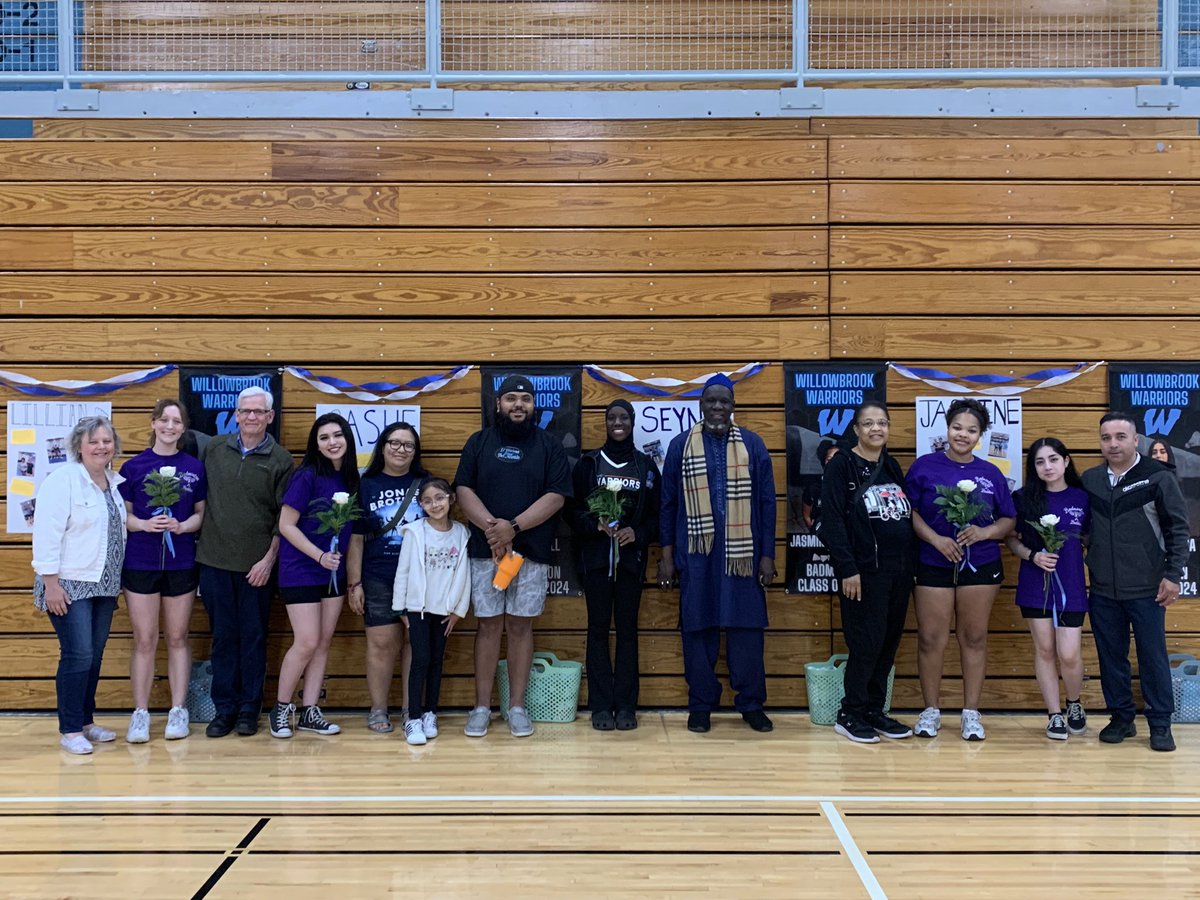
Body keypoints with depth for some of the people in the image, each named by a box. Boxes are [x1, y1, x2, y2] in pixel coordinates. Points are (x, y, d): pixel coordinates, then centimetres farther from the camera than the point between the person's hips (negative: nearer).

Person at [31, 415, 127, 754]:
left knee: (94, 656, 12)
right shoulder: (63, 479, -11)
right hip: (69, 585, -7)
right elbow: (47, 534, -15)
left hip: (104, 586, 7)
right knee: (78, 656, -8)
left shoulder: (115, 482, 9)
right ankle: (69, 731, 2)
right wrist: (51, 583, -18)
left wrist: (118, 580, 14)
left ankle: (87, 721, 23)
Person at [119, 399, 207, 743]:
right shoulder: (134, 466, 1)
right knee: (144, 640, 2)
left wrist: (182, 526, -13)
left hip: (181, 562, 1)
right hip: (139, 562, -1)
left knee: (177, 637, 9)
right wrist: (145, 524, -18)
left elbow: (202, 514, 7)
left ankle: (178, 711, 16)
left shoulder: (195, 467, 4)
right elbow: (122, 514, 2)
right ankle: (140, 713, 10)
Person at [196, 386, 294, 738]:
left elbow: (284, 516, -1)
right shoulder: (213, 449, 5)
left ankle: (249, 709, 17)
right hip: (215, 560, 2)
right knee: (223, 636, 8)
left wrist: (269, 559, -7)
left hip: (257, 564, -2)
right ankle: (224, 708, 17)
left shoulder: (280, 459, -1)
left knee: (253, 638, 6)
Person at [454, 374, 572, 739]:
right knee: (488, 626, 4)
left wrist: (514, 526, -15)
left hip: (531, 551, 0)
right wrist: (491, 526, -15)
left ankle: (517, 707, 12)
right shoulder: (478, 442, 9)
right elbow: (464, 490, 1)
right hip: (485, 550, 1)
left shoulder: (550, 445, 5)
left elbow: (556, 496, -4)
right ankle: (482, 706, 11)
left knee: (520, 627, 4)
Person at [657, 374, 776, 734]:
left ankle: (751, 704, 15)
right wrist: (667, 556, 4)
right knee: (698, 629, 4)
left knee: (747, 628, 2)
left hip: (742, 553, 0)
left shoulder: (752, 444, 6)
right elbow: (668, 504, 8)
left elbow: (766, 502, 6)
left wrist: (767, 555, 1)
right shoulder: (681, 445, 6)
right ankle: (700, 705, 15)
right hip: (695, 554, 0)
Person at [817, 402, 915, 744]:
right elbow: (832, 520, -11)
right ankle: (850, 715, 9)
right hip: (863, 571, -6)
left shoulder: (892, 467, 14)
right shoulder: (841, 465, -5)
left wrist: (910, 566, 9)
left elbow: (908, 518, 16)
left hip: (898, 571, 6)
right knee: (867, 643, -4)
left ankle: (874, 711, 20)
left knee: (889, 643, 9)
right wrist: (847, 569, -16)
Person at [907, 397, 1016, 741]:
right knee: (931, 639, 0)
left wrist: (984, 532, -11)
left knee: (974, 638, 6)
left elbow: (1008, 520, 9)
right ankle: (931, 710, 15)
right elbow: (909, 511, -3)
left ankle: (971, 713, 17)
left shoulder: (990, 473, 7)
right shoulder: (925, 466, 0)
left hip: (981, 565, 2)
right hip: (933, 565, -2)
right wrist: (936, 539, -16)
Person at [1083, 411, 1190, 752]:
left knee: (1153, 657, 3)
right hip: (1102, 590, 3)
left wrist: (1173, 575, -6)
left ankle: (1160, 724, 14)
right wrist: (1086, 564, 5)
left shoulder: (1158, 477, -4)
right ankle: (1121, 718, 23)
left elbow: (1178, 529, -3)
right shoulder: (1089, 480, 6)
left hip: (1147, 589, -3)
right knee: (1111, 657, 10)